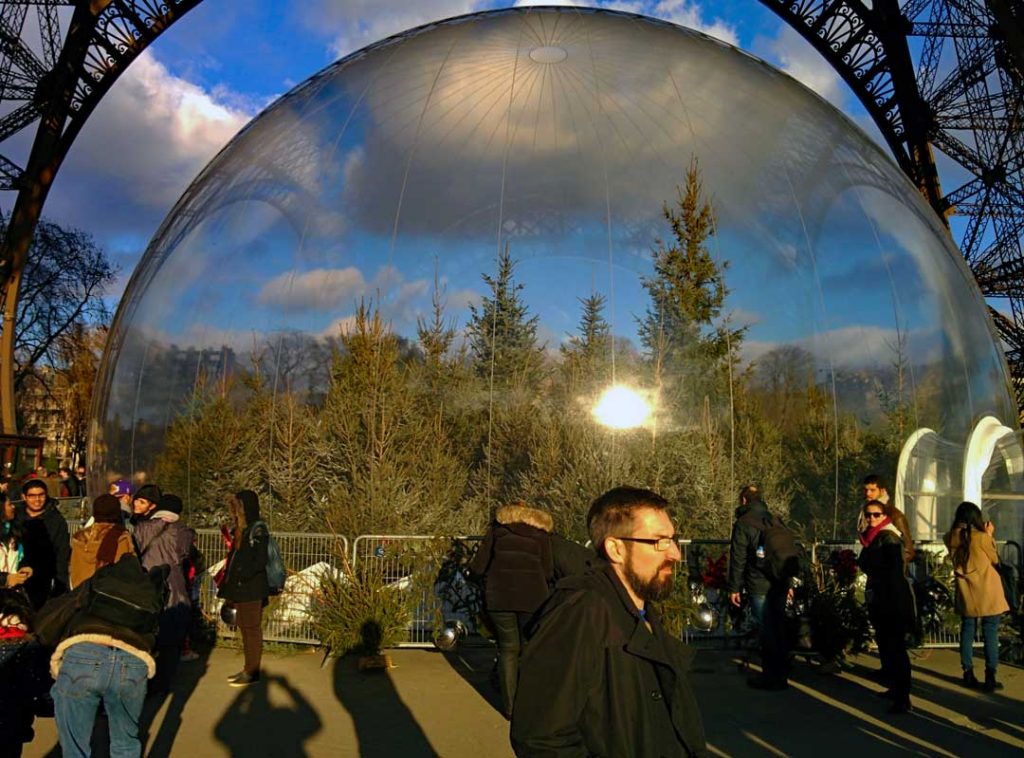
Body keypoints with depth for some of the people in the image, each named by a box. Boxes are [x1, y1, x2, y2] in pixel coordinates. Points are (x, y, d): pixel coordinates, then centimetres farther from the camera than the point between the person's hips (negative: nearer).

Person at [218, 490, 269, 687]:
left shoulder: (258, 529, -12)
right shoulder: (241, 529, 14)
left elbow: (260, 561, -18)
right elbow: (236, 558, 16)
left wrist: (242, 575, -21)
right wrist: (228, 585, 11)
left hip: (252, 590, -9)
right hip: (240, 589, 9)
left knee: (252, 629, -1)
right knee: (244, 628, 14)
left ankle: (252, 671, 7)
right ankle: (248, 669, 23)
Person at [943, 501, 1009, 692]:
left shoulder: (951, 538, -3)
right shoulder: (982, 537, -16)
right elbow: (995, 559, 1)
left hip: (966, 594, 4)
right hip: (988, 594, -4)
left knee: (967, 631, 12)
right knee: (990, 634, 3)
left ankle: (968, 674, 17)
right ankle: (990, 678, 4)